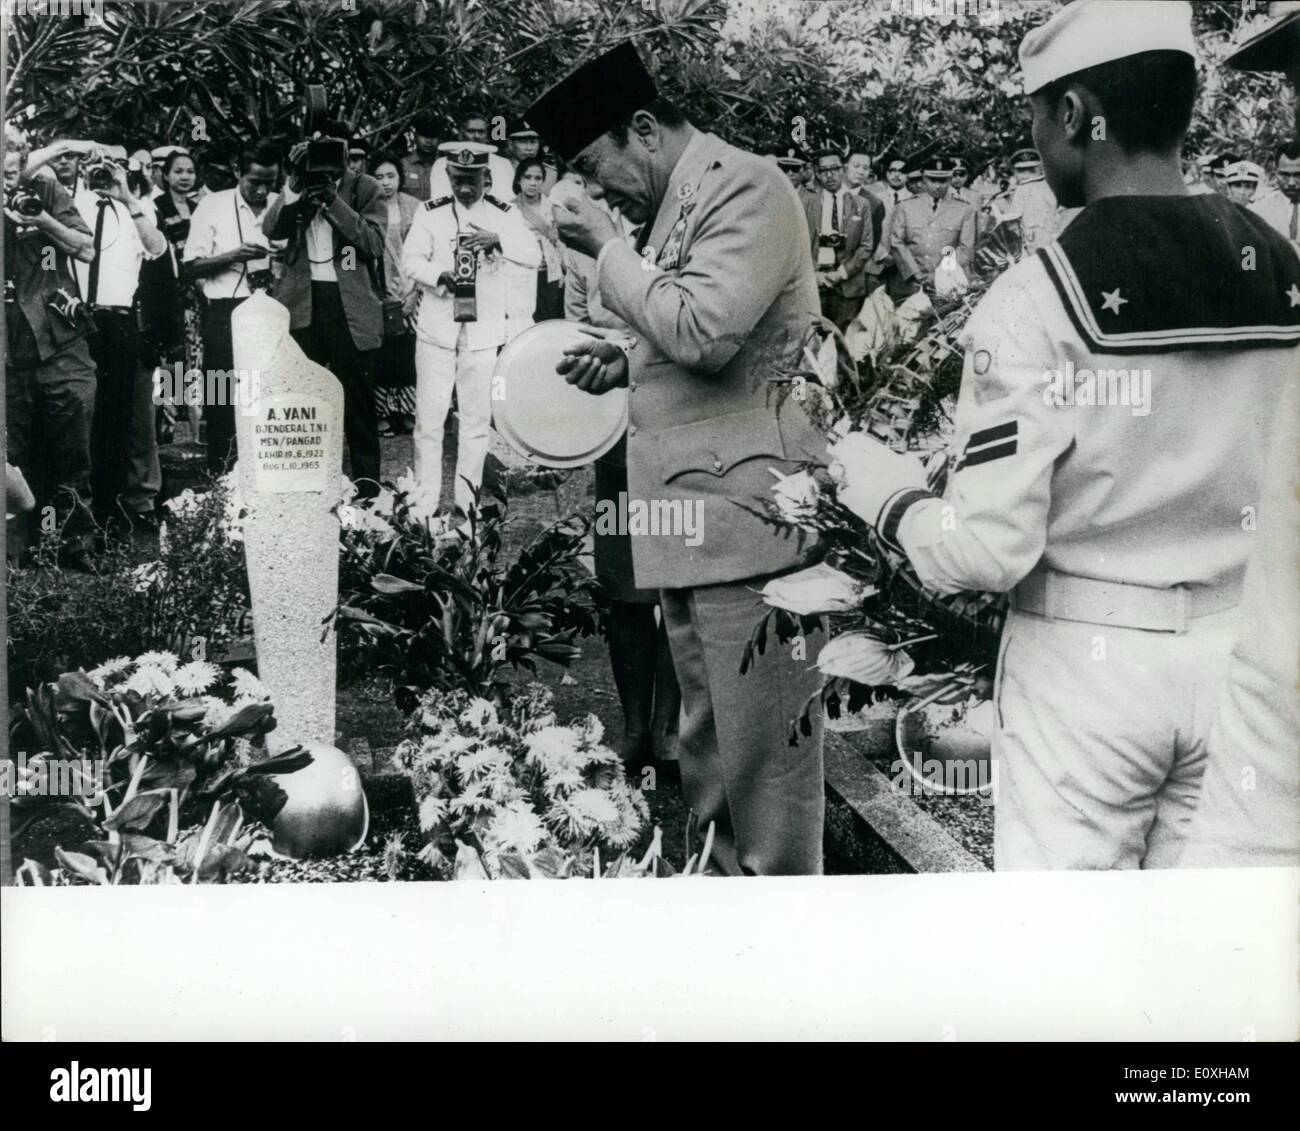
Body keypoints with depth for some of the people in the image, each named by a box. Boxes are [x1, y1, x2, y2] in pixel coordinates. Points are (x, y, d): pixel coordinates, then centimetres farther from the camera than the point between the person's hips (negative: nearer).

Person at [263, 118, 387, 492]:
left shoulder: (364, 188, 1)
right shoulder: (296, 187, 9)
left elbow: (374, 242, -11)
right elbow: (271, 229, -5)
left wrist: (333, 200, -19)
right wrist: (295, 183, -16)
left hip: (351, 304, -2)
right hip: (303, 302, 2)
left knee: (357, 394, 3)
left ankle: (366, 473, 13)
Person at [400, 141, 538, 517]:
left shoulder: (504, 215, 3)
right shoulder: (430, 213, 5)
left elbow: (534, 257, -9)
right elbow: (409, 260, -3)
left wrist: (498, 241, -27)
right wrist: (440, 276, -22)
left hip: (484, 332, 0)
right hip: (437, 329, 0)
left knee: (478, 419, 3)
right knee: (429, 417, -1)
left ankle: (467, 503, 13)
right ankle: (424, 505, 6)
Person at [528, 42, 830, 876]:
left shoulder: (744, 186, -9)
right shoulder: (679, 205, 18)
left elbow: (704, 329, -22)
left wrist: (607, 247, -10)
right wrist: (626, 363, 10)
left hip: (746, 515, -9)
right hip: (693, 518, 9)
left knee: (763, 747, -3)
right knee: (709, 751, 16)